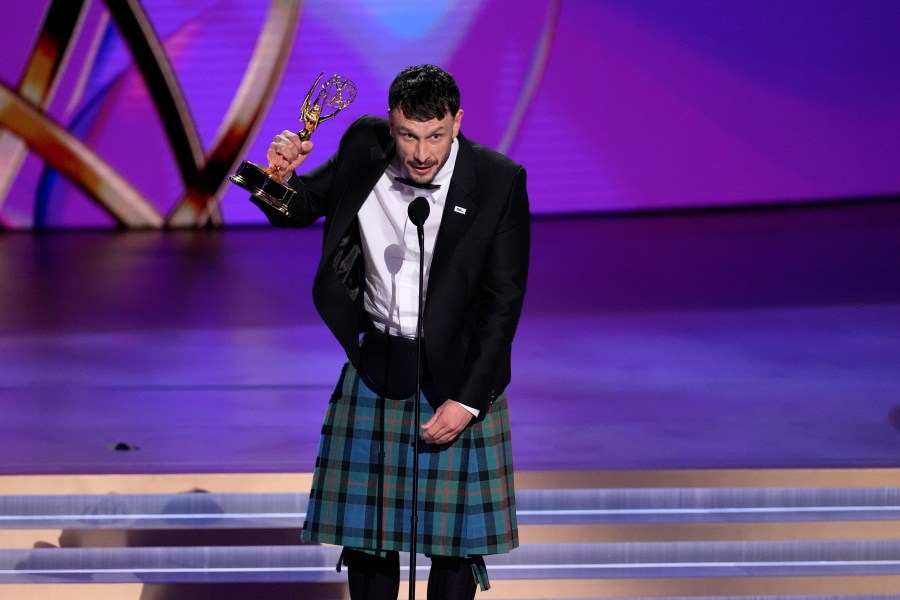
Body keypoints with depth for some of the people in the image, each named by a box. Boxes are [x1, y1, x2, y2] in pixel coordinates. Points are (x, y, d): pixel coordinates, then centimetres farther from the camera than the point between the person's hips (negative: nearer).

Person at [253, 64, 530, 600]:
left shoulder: (499, 181, -15)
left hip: (456, 373, -3)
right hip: (373, 366, 3)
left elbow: (504, 300, -12)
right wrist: (280, 178, -15)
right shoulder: (364, 149, -7)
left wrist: (468, 399, -15)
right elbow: (297, 209, 10)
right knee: (366, 525, 10)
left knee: (453, 532, 4)